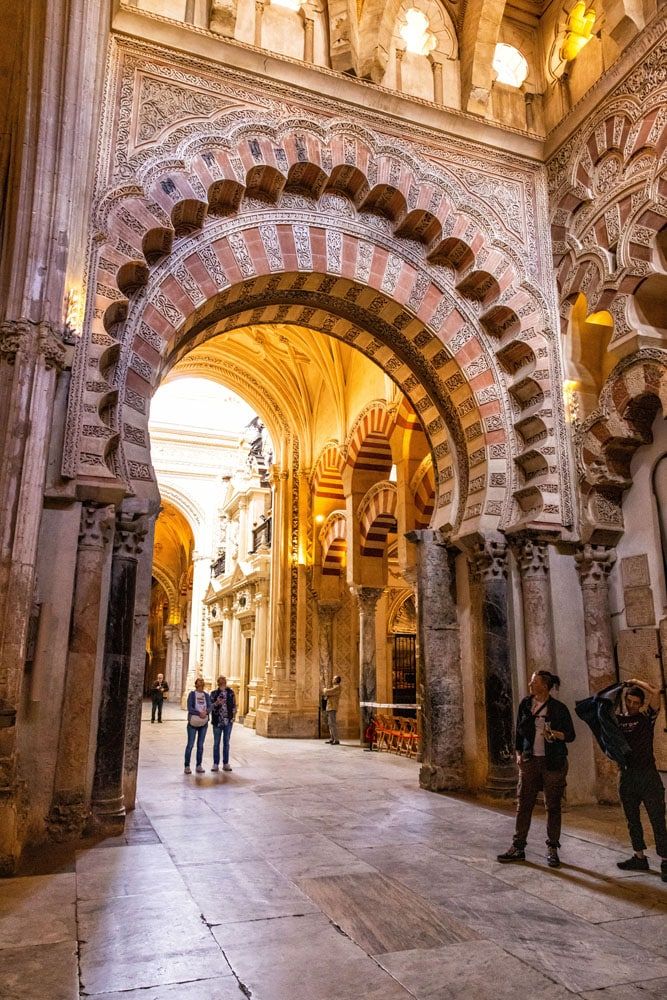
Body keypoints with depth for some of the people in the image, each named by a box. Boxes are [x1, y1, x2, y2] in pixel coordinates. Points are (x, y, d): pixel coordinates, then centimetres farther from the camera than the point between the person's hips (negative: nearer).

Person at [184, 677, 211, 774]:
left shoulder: (206, 695, 9)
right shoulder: (192, 694, -3)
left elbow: (210, 707, 1)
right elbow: (189, 708, -12)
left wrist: (206, 712, -22)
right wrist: (199, 713, -24)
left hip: (204, 723, 4)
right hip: (193, 722, -4)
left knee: (200, 745, 9)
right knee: (190, 744, -3)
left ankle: (199, 766, 16)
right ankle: (187, 766, 4)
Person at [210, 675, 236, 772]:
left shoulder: (230, 692, 3)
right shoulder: (214, 693, 0)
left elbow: (234, 705, 8)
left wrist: (234, 716, 1)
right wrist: (216, 703, -22)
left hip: (228, 721, 1)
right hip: (217, 721, -1)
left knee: (226, 743, 9)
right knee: (216, 743, 5)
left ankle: (226, 764, 15)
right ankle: (215, 764, 11)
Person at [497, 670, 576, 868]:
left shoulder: (559, 708, -5)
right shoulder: (525, 704, 5)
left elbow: (571, 735, -1)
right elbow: (519, 731, 13)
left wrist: (556, 734, -20)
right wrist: (518, 753, 6)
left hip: (553, 762, -3)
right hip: (529, 761, 3)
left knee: (553, 806, 5)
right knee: (523, 804, 4)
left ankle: (552, 849, 17)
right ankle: (518, 847, 12)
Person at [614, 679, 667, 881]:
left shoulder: (647, 717, 1)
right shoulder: (617, 719, 9)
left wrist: (637, 682, -1)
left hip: (648, 775, -4)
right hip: (626, 775, 4)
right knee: (632, 820, 12)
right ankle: (639, 858, 23)